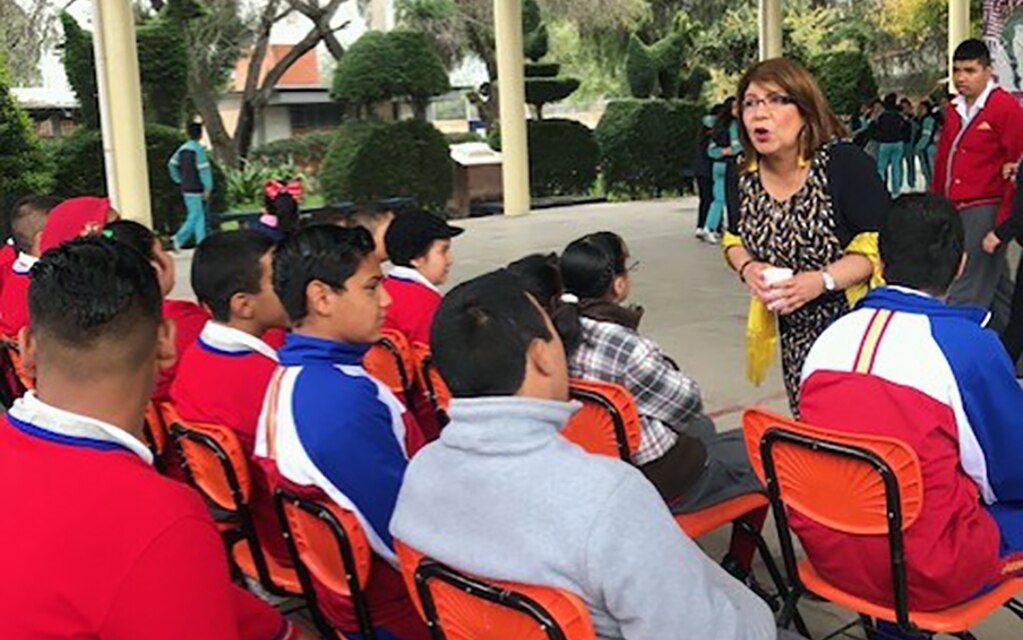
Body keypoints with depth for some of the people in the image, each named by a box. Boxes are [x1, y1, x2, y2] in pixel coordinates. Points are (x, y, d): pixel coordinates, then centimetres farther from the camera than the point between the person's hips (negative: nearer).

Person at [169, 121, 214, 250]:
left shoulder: (183, 148, 11)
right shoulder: (198, 148, -13)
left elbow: (172, 164, 17)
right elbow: (204, 169, -16)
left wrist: (179, 180, 20)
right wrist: (208, 187, -14)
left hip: (186, 188, 8)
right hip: (195, 188, -8)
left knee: (199, 216, 10)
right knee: (195, 216, -5)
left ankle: (201, 243, 9)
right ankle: (178, 239, -13)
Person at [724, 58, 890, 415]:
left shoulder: (845, 164, -17)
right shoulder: (744, 177, 1)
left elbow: (883, 241, -16)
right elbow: (735, 239, 16)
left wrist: (821, 280, -27)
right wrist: (746, 268, -6)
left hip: (856, 324, -5)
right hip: (796, 335, 5)